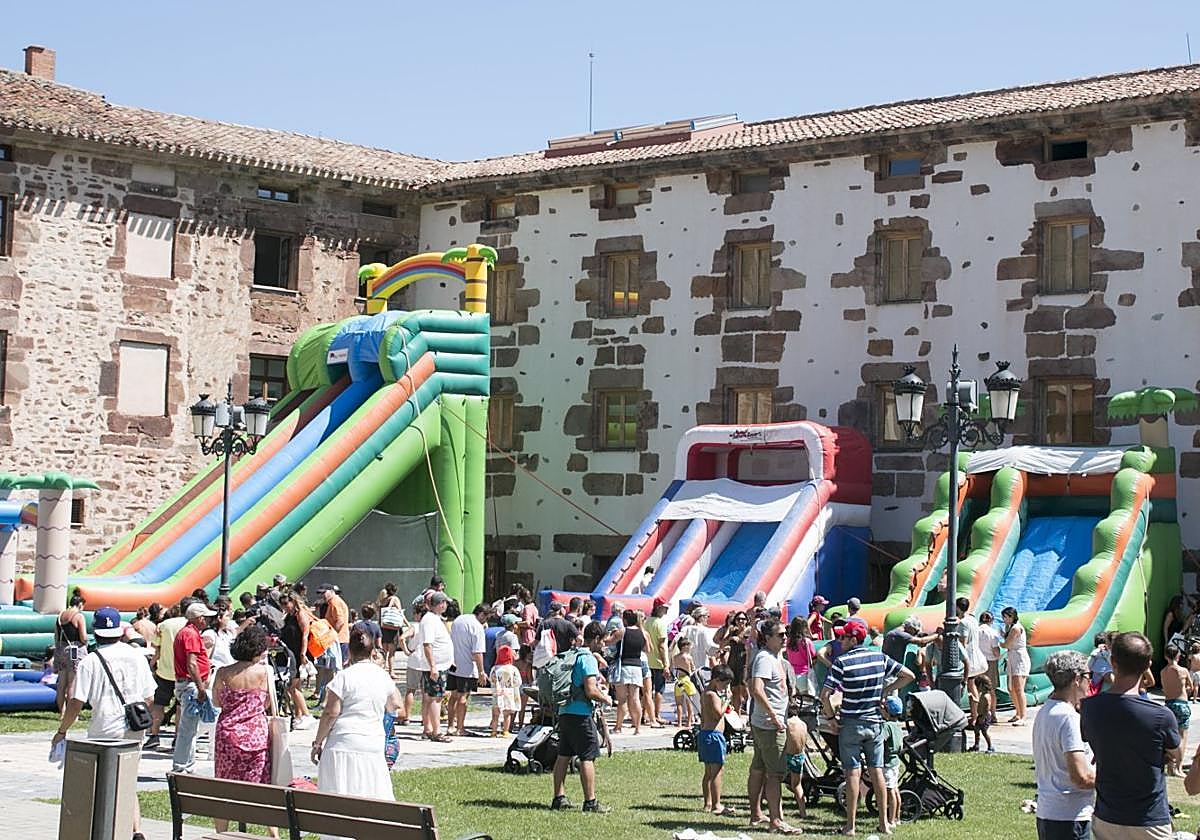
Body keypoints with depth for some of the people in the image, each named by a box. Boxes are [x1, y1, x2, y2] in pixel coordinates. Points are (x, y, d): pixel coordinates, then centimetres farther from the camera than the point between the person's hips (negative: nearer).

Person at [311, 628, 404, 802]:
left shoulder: (344, 676, -7)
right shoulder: (383, 676, 8)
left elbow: (331, 713, -9)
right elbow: (395, 705, 24)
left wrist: (318, 742, -1)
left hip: (343, 744, -4)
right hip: (374, 745, 4)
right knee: (374, 797, 7)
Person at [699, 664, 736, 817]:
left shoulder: (705, 693, 16)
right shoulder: (712, 694, -15)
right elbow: (719, 714, -22)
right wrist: (726, 700, -13)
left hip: (704, 732, 11)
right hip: (714, 734, -11)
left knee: (708, 772, 13)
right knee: (718, 770, -9)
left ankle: (708, 803, 18)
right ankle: (716, 805, -9)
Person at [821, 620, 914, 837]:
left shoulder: (842, 663, -13)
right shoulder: (880, 658, 0)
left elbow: (824, 695, -17)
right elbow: (908, 675, 7)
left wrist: (832, 718, -4)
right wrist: (885, 691, 10)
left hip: (851, 724, -4)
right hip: (875, 722, 4)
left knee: (853, 772, -2)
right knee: (877, 771, 9)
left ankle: (850, 825, 1)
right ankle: (884, 823, 13)